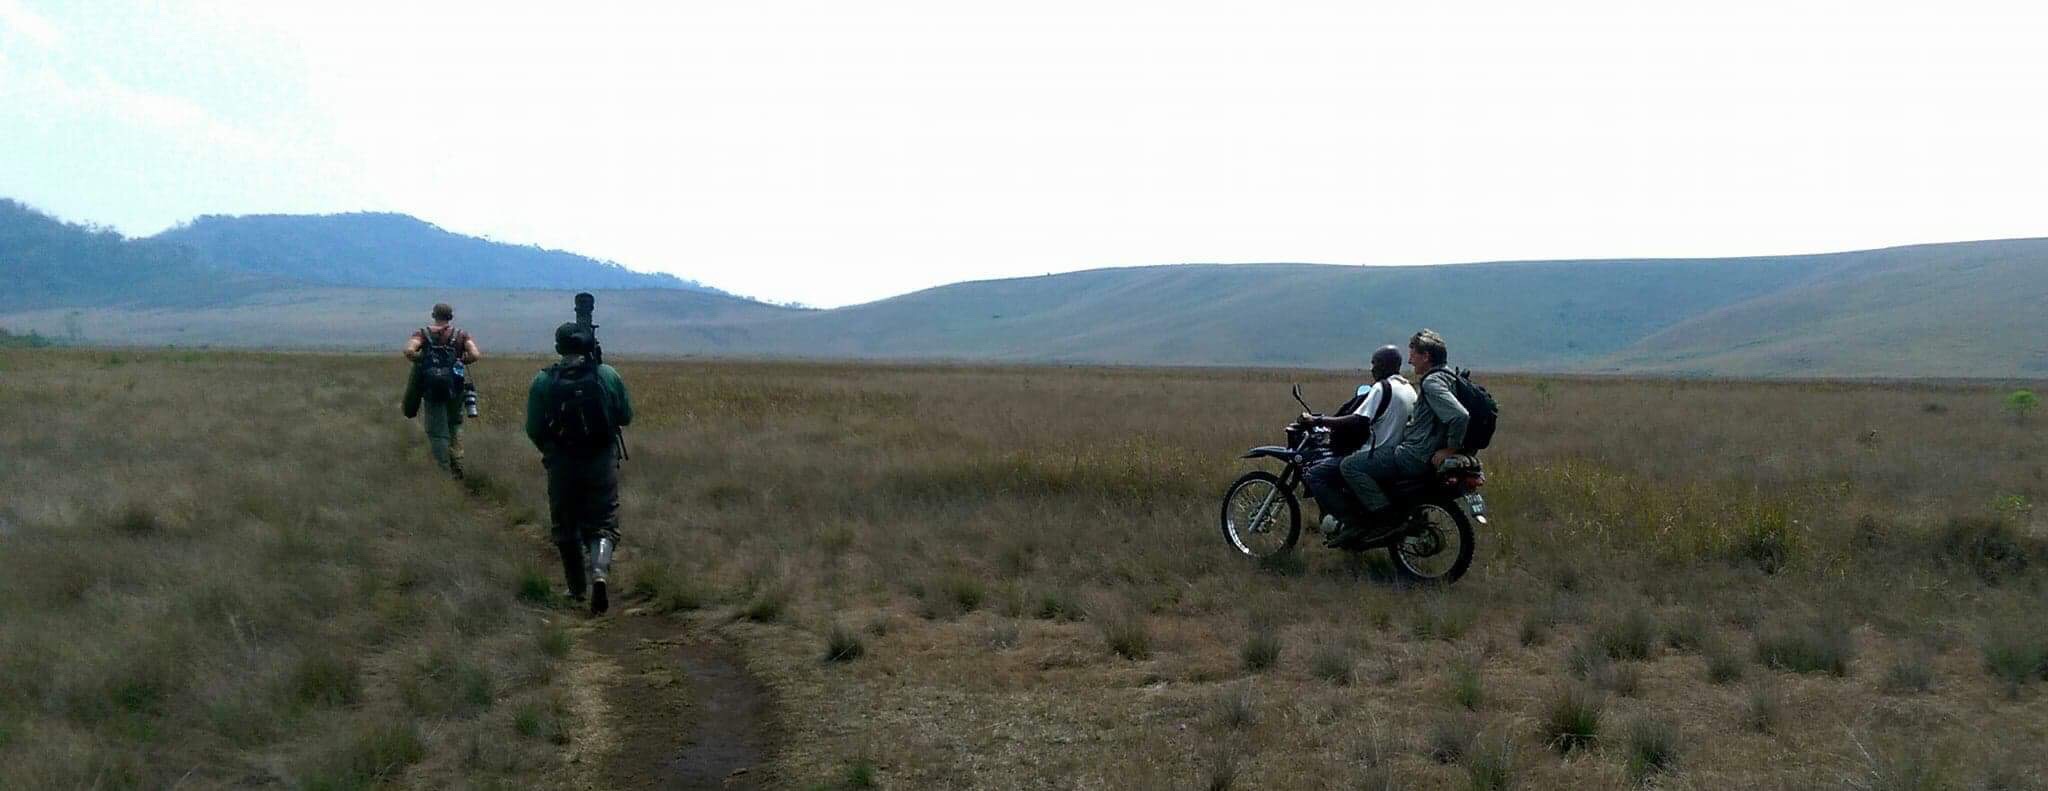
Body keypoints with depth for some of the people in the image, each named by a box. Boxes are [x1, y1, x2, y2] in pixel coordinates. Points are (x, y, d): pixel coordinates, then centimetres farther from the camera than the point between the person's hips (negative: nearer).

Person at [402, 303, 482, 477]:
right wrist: (462, 361, 6)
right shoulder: (462, 335, 2)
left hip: (431, 389, -1)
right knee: (455, 425, 22)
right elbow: (475, 355, -13)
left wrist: (420, 361, 2)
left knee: (437, 432, 7)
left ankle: (444, 471, 5)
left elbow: (409, 351, -17)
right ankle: (457, 464, 12)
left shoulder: (422, 333, 0)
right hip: (455, 388, 1)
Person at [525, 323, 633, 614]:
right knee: (603, 524, 7)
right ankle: (600, 572, -19)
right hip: (602, 462, 0)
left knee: (566, 528, 15)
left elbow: (533, 429, -2)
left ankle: (577, 589, 22)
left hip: (561, 464, 0)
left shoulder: (543, 381, -6)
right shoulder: (608, 375, -5)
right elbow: (626, 417, 4)